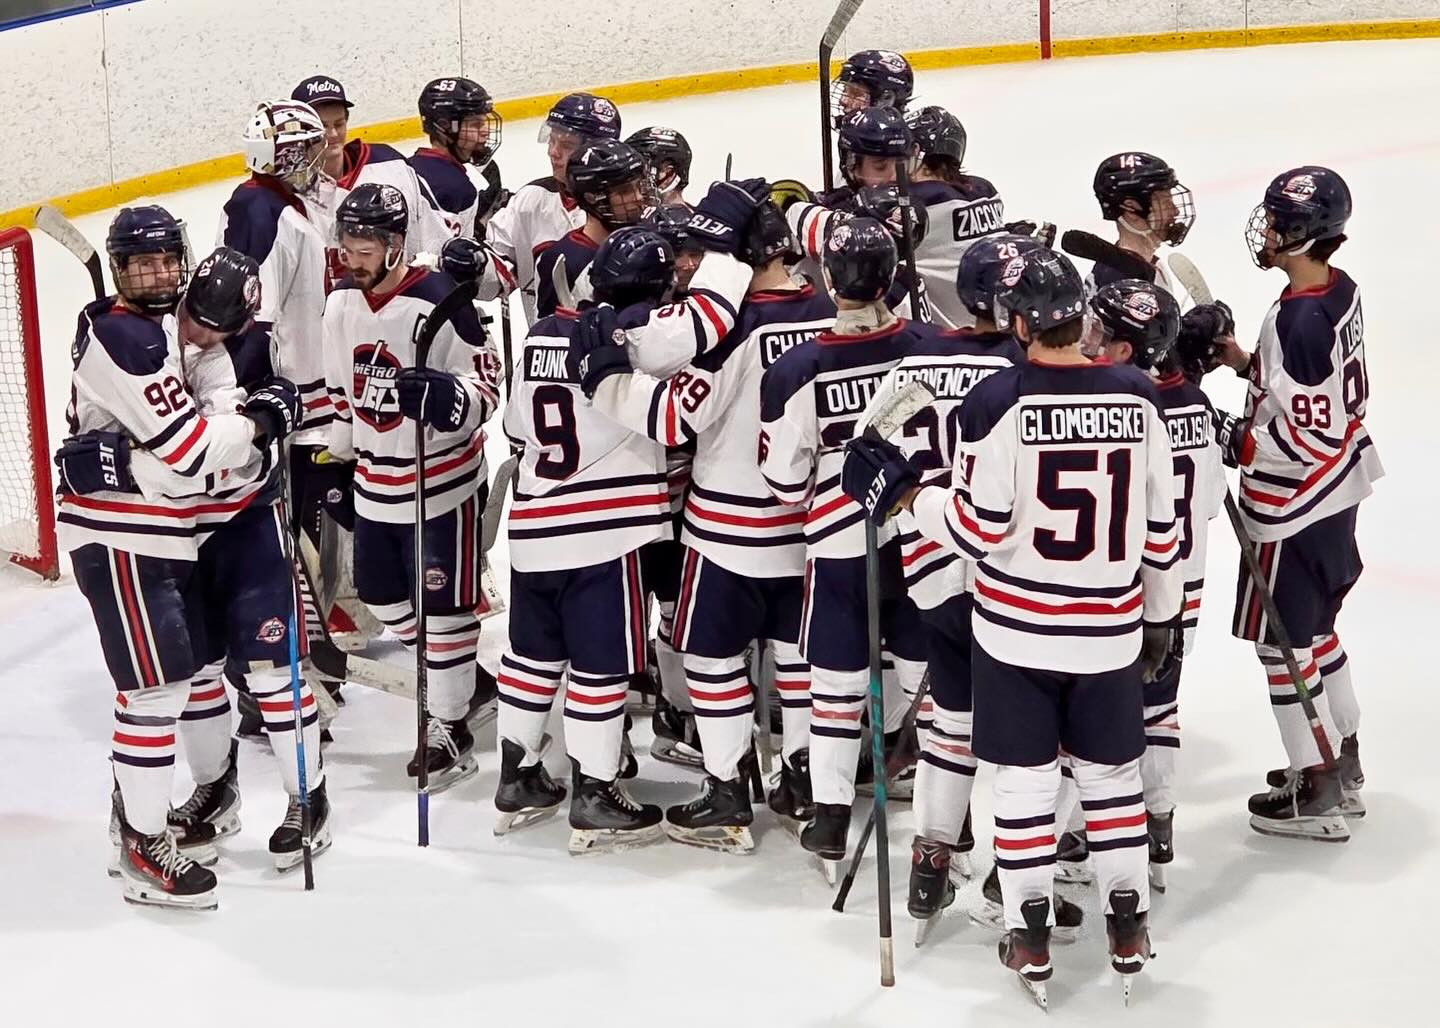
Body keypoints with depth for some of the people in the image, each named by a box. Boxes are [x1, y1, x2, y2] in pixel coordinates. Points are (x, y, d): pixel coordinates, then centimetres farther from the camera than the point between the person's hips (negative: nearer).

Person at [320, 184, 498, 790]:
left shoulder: (440, 303, -21)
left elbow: (486, 386, -15)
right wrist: (336, 462, 18)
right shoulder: (341, 303, 2)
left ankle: (449, 728, 13)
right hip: (374, 484, 8)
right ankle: (457, 674, 41)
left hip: (440, 483, -7)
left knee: (442, 608, 0)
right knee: (381, 598, 17)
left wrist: (444, 399, -36)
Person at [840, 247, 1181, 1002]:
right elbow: (1160, 529, 2)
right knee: (1111, 772, 16)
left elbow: (980, 529, -15)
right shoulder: (1136, 400, -4)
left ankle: (1030, 938, 14)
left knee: (1024, 778, 9)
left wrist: (908, 495, 0)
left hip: (1016, 628, -3)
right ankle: (1128, 928, 22)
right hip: (1109, 628, 3)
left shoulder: (997, 401, -16)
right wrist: (1162, 618, 15)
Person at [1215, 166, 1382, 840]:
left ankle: (1317, 795, 14)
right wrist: (1248, 364, 7)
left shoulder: (1296, 322, -29)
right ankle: (1343, 765, 35)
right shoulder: (1340, 290, 0)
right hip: (1339, 489, 10)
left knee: (1282, 641, 4)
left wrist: (1236, 441, -17)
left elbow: (1306, 440, -28)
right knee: (1315, 628, 23)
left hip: (1295, 507, -10)